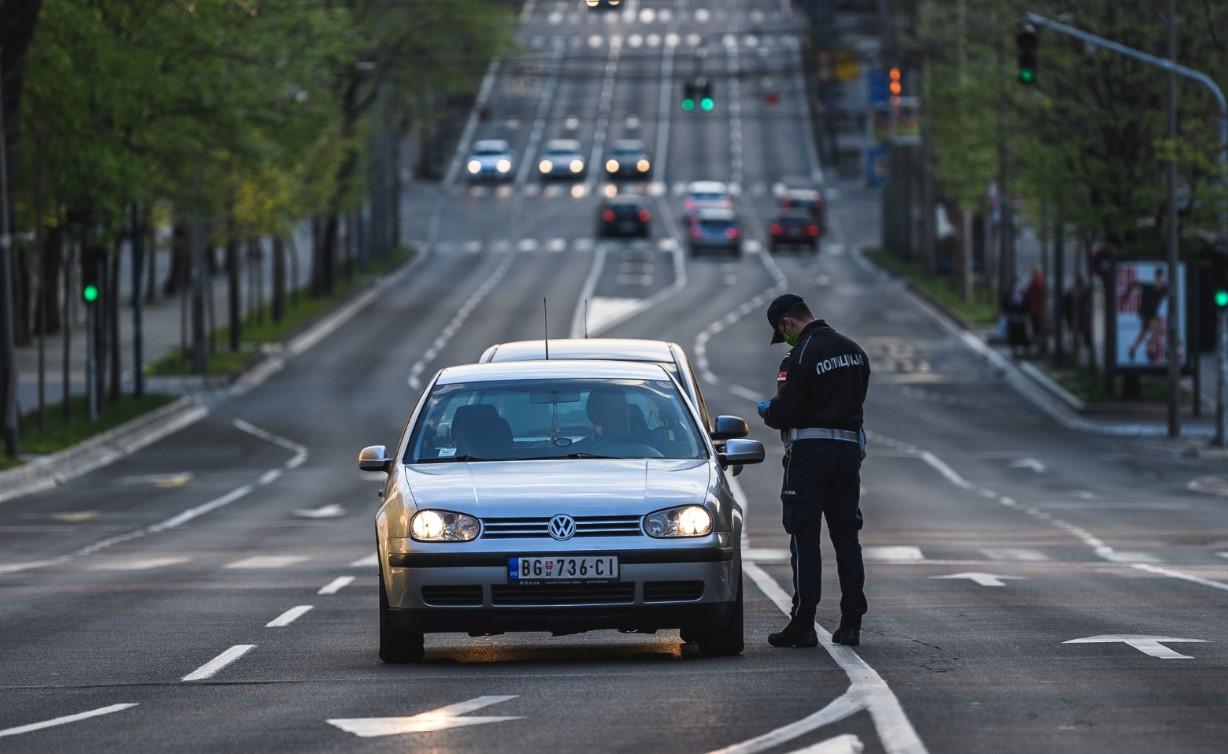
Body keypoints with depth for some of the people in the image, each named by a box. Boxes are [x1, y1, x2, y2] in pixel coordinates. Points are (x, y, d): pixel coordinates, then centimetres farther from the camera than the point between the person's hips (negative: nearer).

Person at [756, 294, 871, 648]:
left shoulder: (801, 357, -14)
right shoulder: (853, 351, 10)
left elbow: (785, 414, -17)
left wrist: (767, 411, 7)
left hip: (810, 449, -7)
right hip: (849, 448, 7)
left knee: (805, 540, -2)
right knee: (846, 538, 11)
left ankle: (803, 625, -4)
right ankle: (851, 624, 10)